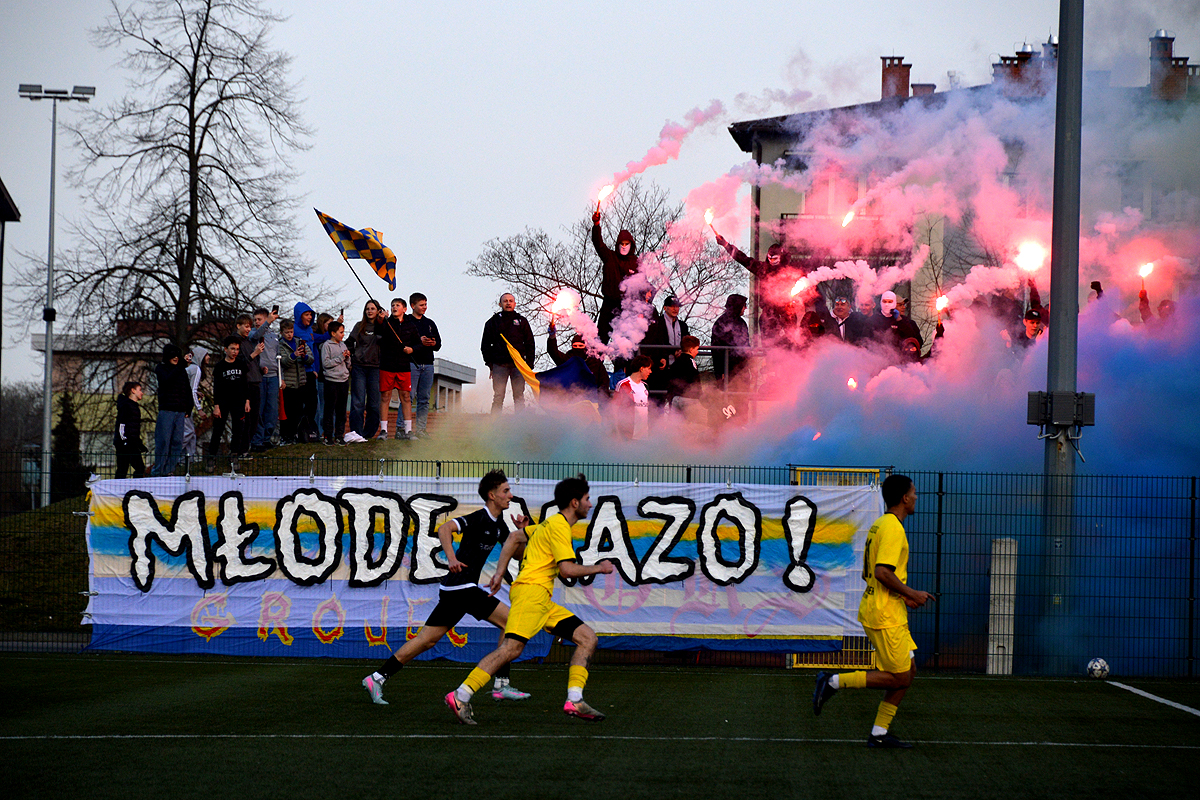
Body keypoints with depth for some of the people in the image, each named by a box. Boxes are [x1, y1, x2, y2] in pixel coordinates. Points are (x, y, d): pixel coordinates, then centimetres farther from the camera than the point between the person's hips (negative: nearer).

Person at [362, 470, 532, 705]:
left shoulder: (499, 525, 16)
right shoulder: (479, 518, -12)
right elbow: (445, 529, -25)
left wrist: (521, 532, 4)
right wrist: (451, 558, -37)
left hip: (453, 589, 9)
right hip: (462, 586, -9)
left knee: (427, 639, 7)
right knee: (511, 621, -6)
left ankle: (378, 677, 6)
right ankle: (501, 685, -4)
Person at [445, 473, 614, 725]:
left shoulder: (552, 524, 23)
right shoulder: (559, 526, -7)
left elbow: (515, 539, 28)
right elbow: (567, 569, -16)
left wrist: (500, 573, 22)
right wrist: (598, 569, -1)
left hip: (542, 600, 10)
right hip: (531, 589, -10)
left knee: (587, 638, 3)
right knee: (512, 647, -21)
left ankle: (574, 701, -4)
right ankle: (460, 697, -22)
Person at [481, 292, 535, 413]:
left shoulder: (521, 321, 15)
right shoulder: (493, 322, 13)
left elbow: (530, 344, 13)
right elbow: (485, 345, 12)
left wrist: (529, 364, 2)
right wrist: (489, 363, 0)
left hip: (518, 364, 1)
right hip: (499, 365, -1)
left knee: (519, 396, -2)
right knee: (498, 397, -5)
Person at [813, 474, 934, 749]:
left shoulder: (880, 525, 16)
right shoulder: (893, 528, -16)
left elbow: (868, 573, 20)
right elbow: (882, 572, -25)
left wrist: (903, 597, 19)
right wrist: (911, 593, -14)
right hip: (885, 616, -10)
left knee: (908, 671, 9)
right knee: (898, 678, -6)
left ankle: (880, 733, 9)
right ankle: (833, 682, -4)